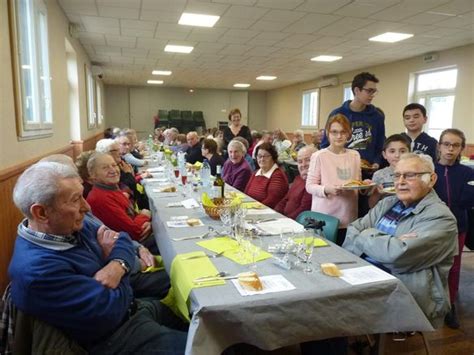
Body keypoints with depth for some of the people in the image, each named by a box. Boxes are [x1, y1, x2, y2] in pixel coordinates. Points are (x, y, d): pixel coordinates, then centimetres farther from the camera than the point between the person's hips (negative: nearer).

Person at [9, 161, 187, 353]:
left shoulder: (69, 225, -3)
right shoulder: (37, 269, -30)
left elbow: (121, 239, 3)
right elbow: (111, 310, -28)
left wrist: (117, 266, -21)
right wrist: (109, 258, -11)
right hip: (116, 336, -8)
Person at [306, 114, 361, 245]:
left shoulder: (355, 155, 9)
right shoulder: (319, 156, -7)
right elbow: (309, 185, -7)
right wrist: (326, 189, -23)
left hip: (348, 218, 4)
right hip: (324, 219, -4)